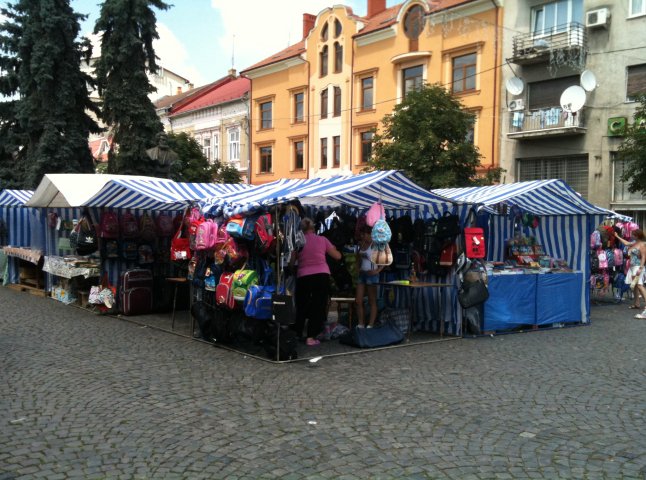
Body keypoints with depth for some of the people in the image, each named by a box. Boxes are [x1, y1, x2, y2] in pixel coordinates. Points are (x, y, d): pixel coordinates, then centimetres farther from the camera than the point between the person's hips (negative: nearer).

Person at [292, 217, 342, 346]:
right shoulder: (322, 240, 5)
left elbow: (291, 261, 4)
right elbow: (337, 256, 12)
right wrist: (334, 248, 32)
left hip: (303, 276, 1)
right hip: (322, 275, 0)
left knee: (301, 307, 14)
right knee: (318, 307, 5)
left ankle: (297, 335, 18)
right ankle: (311, 337, 2)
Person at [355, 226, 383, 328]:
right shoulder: (360, 245, 12)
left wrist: (377, 271, -17)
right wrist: (358, 268, 7)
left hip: (371, 274, -7)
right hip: (362, 274, 7)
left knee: (372, 301, 1)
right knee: (358, 301, 3)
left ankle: (370, 325, 3)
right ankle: (361, 325, 11)